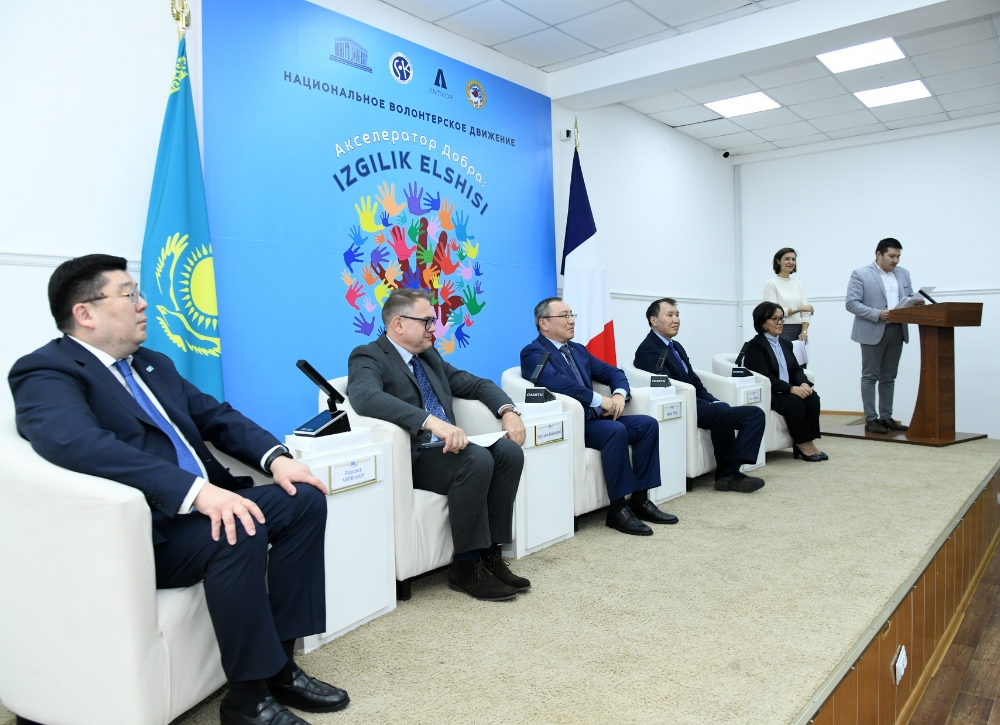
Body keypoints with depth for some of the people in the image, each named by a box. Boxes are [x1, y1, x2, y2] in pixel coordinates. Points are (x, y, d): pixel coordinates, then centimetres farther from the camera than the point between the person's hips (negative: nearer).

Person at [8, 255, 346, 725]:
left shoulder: (153, 364, 18)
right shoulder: (45, 373, -10)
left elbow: (215, 416, 17)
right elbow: (80, 444, -29)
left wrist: (275, 457, -3)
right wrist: (195, 490, -39)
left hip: (201, 503, 9)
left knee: (304, 500, -6)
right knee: (239, 533, -32)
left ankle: (279, 659, 1)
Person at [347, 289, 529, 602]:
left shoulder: (429, 356, 17)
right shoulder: (367, 357, -8)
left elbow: (475, 384, 21)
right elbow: (366, 397, -31)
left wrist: (508, 410, 0)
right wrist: (432, 421, -41)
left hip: (443, 449, 8)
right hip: (409, 458, -8)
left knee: (509, 452, -14)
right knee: (477, 460, -29)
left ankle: (490, 552, -8)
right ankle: (467, 566, -14)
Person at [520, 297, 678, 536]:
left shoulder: (578, 350, 21)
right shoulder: (533, 353, -6)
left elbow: (613, 372, 20)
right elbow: (558, 382, -24)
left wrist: (619, 393, -3)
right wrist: (600, 400, -21)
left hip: (592, 418, 9)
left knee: (648, 424, -7)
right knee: (616, 430, -31)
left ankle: (639, 499, -4)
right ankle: (618, 508, -21)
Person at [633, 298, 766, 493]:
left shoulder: (676, 346, 21)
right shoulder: (648, 350, -9)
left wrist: (715, 402, -1)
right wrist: (716, 405, -20)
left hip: (697, 405, 10)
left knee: (756, 413, -4)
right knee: (723, 411, -34)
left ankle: (731, 471, -20)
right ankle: (728, 473, -17)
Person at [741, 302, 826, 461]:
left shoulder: (785, 344, 16)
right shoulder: (755, 346, -9)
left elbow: (796, 369, 11)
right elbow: (764, 377, -19)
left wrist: (804, 384, -12)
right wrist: (791, 389, -26)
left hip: (787, 391, 7)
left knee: (812, 397, -19)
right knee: (794, 401, -31)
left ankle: (804, 445, -17)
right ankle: (804, 445, -18)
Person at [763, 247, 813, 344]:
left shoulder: (798, 283, 13)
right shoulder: (771, 284, -4)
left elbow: (805, 312, 10)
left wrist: (804, 331, -4)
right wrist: (798, 308, -14)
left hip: (798, 332, 6)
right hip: (781, 332, -5)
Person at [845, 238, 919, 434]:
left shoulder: (903, 274, 13)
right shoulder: (860, 274, -5)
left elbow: (910, 298, 18)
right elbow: (851, 303, -11)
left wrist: (916, 304, -6)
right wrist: (878, 314, -20)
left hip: (897, 331, 6)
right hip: (873, 332, -6)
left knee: (889, 378, 11)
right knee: (870, 377, 0)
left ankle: (886, 417, 17)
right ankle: (871, 419, 4)